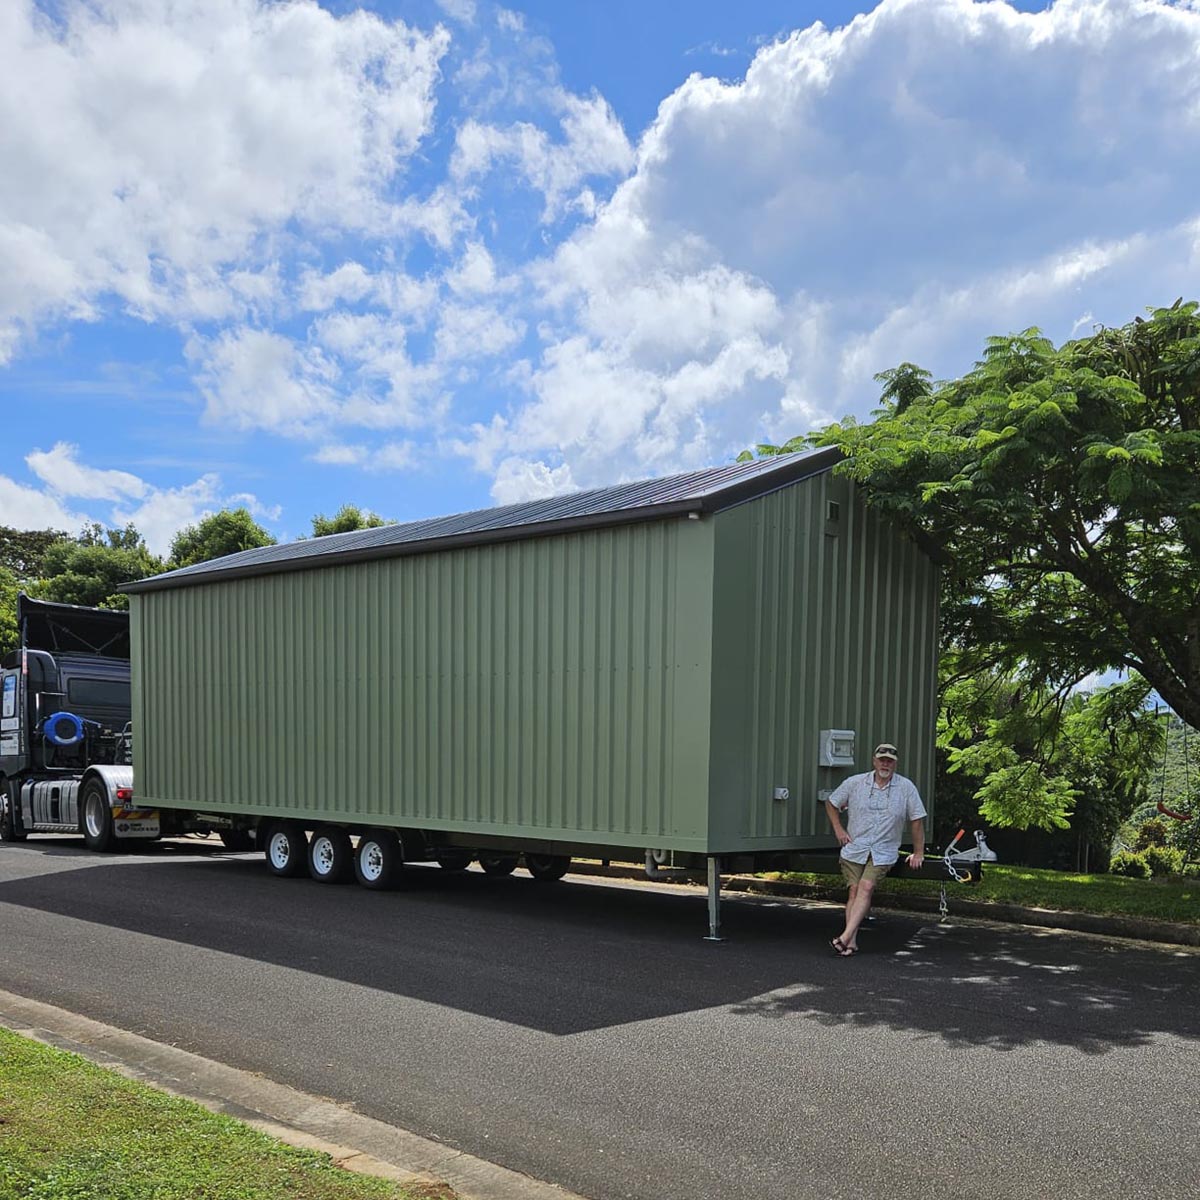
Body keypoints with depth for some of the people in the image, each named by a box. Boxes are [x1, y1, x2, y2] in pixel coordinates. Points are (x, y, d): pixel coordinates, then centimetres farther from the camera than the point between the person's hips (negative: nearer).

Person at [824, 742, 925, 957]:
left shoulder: (906, 788, 0)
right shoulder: (854, 783, 3)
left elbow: (917, 820, 5)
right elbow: (831, 803, 16)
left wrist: (918, 853, 5)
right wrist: (838, 829, 6)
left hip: (884, 852, -2)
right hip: (854, 848, 2)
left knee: (866, 887, -20)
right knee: (855, 890, -9)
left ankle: (845, 937, -28)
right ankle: (852, 943, -10)